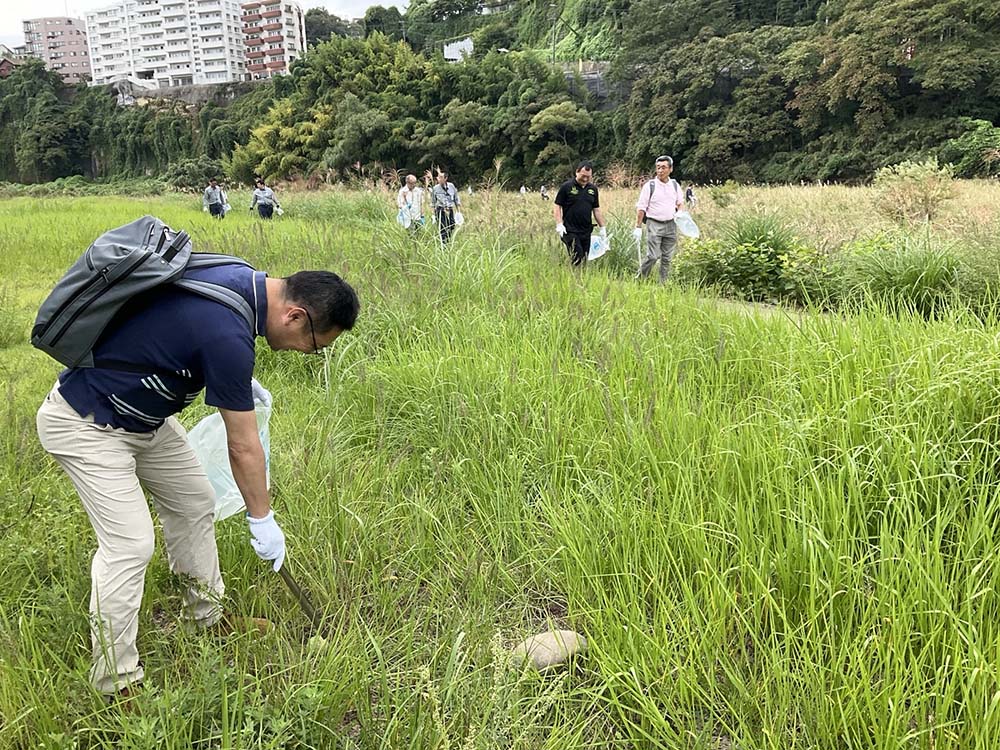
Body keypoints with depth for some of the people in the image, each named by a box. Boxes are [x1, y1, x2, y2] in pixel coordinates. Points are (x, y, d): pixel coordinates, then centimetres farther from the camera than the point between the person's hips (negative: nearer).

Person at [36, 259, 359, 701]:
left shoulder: (243, 279, -7)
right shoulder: (228, 335, -33)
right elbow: (243, 448, -22)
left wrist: (236, 385, 21)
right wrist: (263, 521, -8)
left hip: (144, 414, 10)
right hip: (86, 423, -10)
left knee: (195, 503, 13)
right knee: (130, 544, -12)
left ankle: (207, 617, 30)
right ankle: (117, 685, 2)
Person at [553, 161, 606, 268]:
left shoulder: (593, 189, 12)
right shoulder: (566, 187, -4)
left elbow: (596, 210, 18)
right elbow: (557, 206, -3)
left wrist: (603, 227, 13)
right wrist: (559, 224, -14)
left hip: (586, 231, 5)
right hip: (570, 231, -5)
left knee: (584, 259, 6)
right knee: (577, 259, -15)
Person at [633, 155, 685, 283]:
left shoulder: (675, 185, 9)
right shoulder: (650, 186, -4)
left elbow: (680, 202, 24)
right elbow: (641, 208, -5)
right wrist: (638, 227, -10)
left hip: (671, 225, 4)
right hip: (654, 224, -4)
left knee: (667, 258, 6)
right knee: (653, 256, -13)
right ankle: (639, 279, 4)